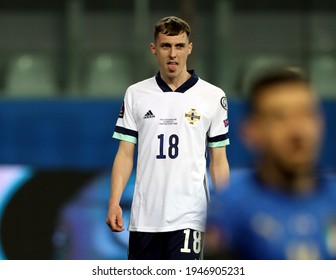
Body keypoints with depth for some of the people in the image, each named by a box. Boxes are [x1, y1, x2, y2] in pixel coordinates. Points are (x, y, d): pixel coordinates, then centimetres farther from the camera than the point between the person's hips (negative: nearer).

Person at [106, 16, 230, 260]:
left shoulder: (212, 96, 2)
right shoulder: (136, 94, 6)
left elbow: (218, 161, 5)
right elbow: (125, 153, 6)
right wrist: (114, 202, -4)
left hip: (189, 215, -2)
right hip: (144, 216, 2)